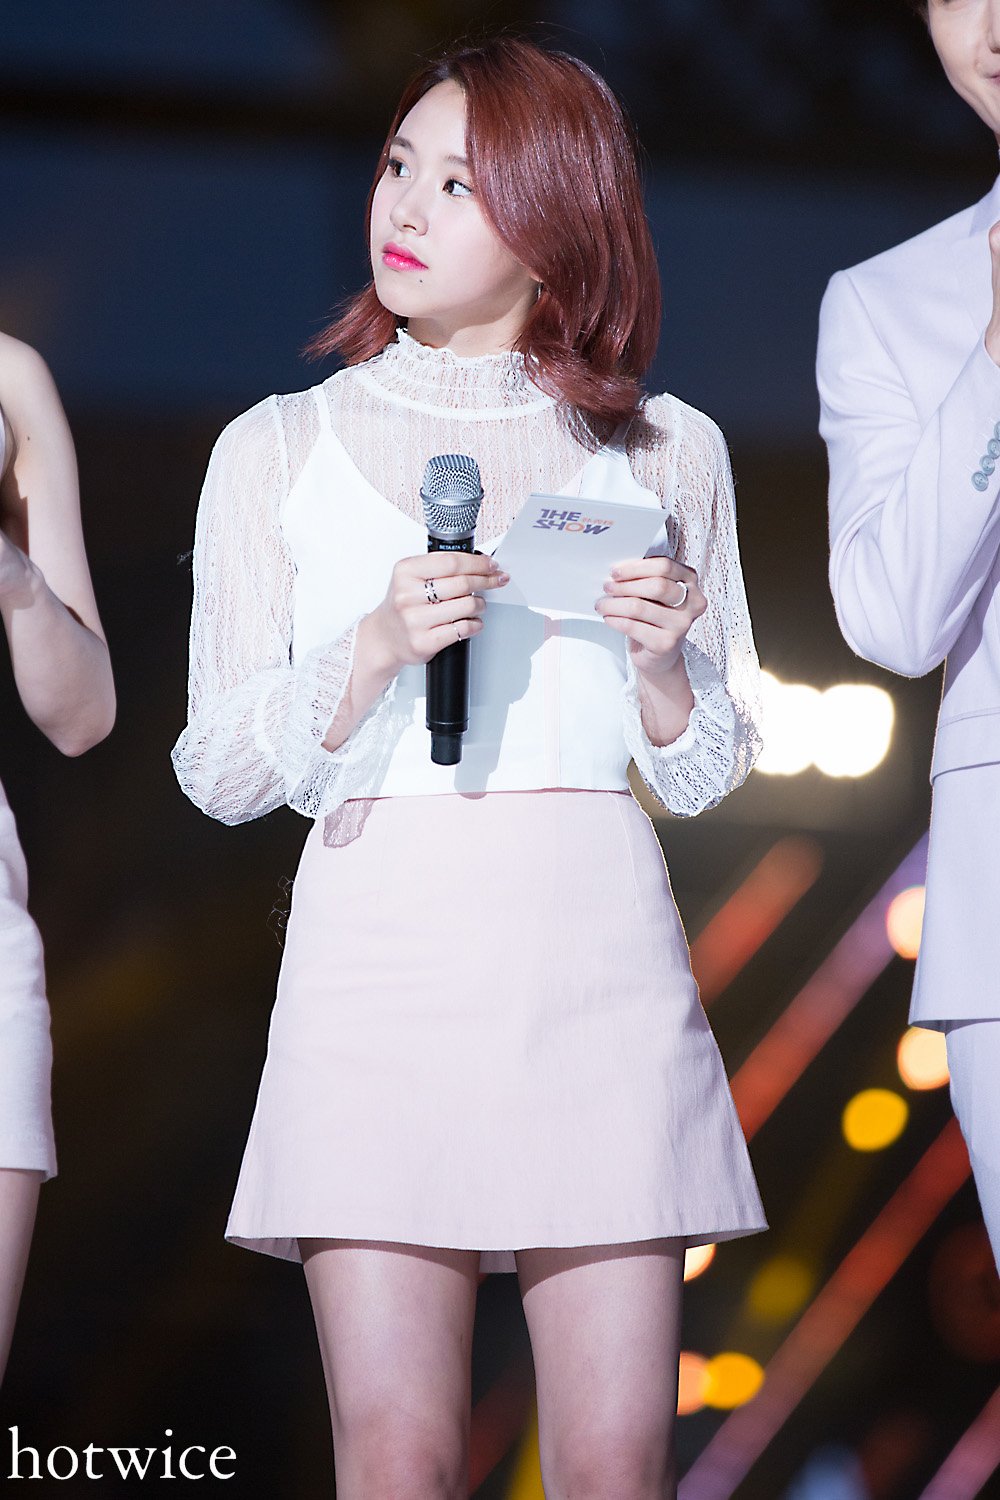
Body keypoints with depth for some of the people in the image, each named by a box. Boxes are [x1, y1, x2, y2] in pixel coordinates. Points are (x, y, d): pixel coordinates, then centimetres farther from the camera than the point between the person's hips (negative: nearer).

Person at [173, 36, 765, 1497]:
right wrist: (375, 649, -11)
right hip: (377, 946, -1)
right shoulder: (277, 449, 11)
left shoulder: (665, 449, 13)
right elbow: (219, 770, 6)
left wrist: (661, 662, -6)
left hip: (597, 946, 1)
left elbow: (708, 771, 15)